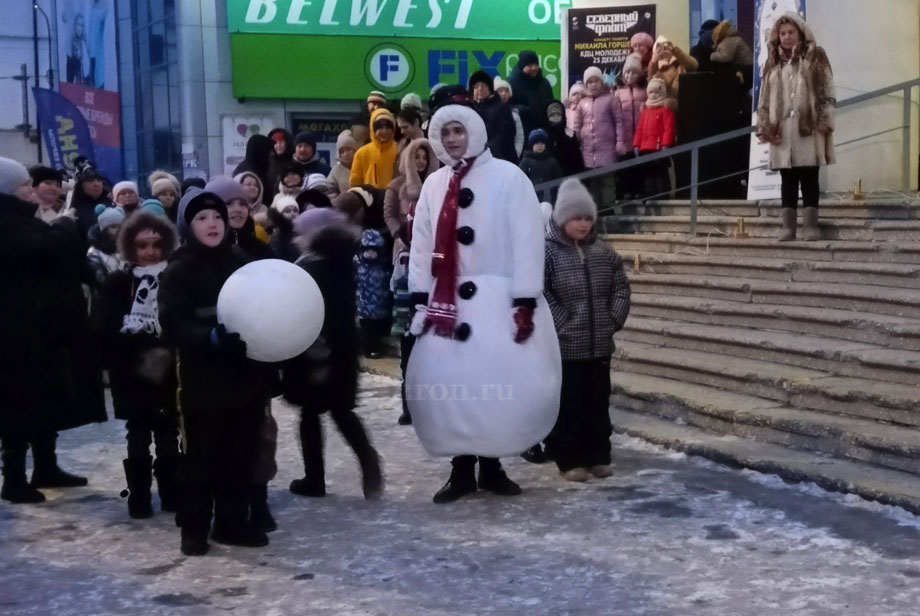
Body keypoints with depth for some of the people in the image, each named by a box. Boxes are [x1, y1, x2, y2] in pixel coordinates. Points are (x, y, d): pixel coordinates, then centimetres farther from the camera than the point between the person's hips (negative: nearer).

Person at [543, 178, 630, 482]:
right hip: (564, 347, -5)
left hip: (600, 344, 5)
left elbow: (621, 287, 14)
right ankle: (569, 460, 11)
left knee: (598, 403, 13)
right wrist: (562, 325, -15)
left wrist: (614, 320, 3)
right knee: (567, 405, 2)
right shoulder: (547, 251, -9)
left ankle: (598, 456, 23)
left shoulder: (603, 251, 8)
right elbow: (539, 294, -14)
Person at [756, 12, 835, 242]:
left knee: (809, 178, -2)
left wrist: (825, 122, -10)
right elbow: (764, 99, 16)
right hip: (781, 130, 4)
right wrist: (763, 126, 7)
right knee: (788, 180, 5)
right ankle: (788, 226, 6)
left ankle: (810, 225, -1)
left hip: (808, 128, -4)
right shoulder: (773, 63, 17)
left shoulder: (815, 58, 5)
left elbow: (828, 92, -1)